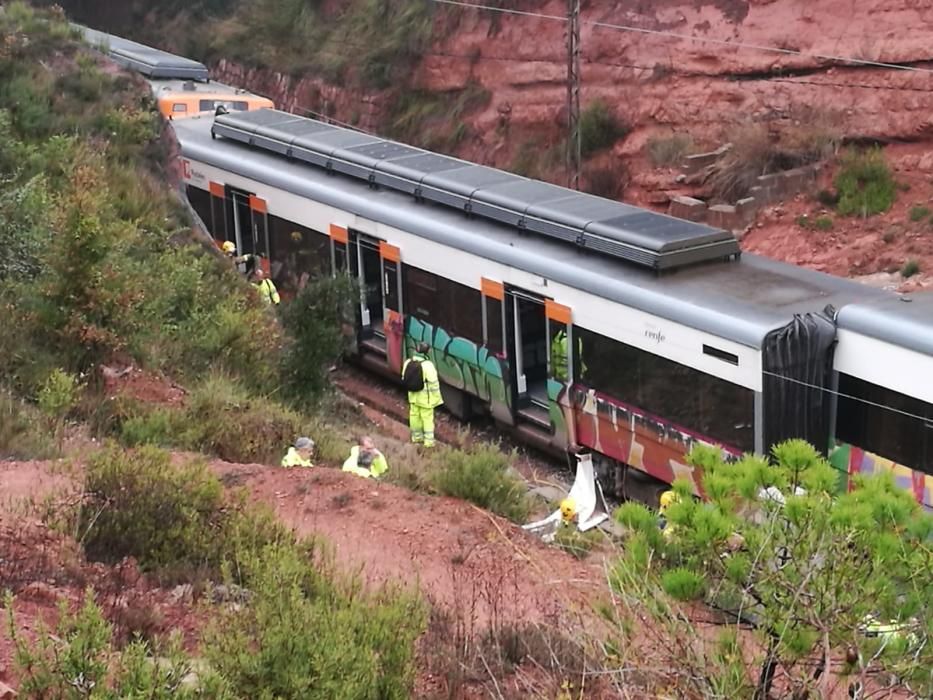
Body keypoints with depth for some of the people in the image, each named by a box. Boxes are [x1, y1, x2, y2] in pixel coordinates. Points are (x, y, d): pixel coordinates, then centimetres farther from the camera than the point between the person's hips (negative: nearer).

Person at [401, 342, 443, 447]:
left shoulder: (408, 363, -5)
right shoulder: (427, 365, -24)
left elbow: (404, 378, 6)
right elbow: (433, 383, -20)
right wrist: (436, 397, -8)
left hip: (413, 395, 6)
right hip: (425, 397, -6)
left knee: (414, 415, 19)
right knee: (427, 418, 5)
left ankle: (416, 437, 34)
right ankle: (428, 441, 9)